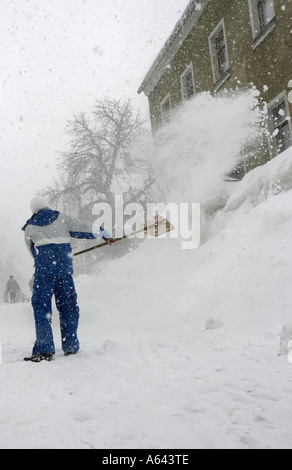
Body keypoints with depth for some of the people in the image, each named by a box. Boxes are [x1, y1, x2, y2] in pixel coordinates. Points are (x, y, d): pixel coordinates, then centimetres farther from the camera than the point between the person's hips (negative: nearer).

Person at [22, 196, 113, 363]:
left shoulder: (29, 228, 14)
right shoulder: (62, 219, 12)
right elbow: (85, 228, 14)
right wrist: (105, 234, 28)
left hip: (43, 271, -1)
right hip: (65, 270, 1)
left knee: (41, 307, 3)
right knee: (68, 307, 11)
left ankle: (44, 350, -5)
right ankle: (71, 346, 17)